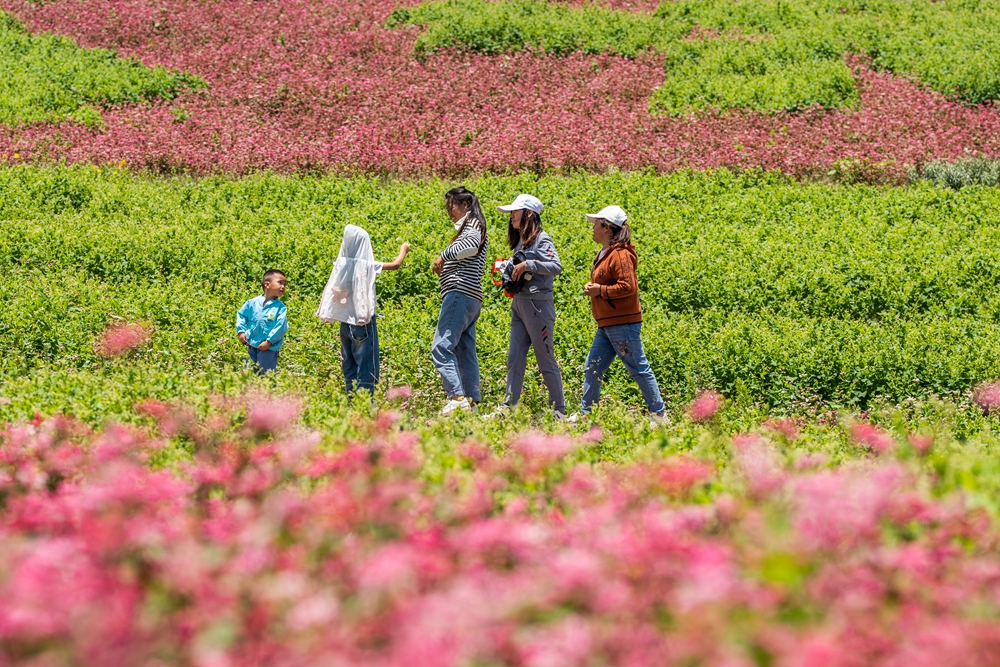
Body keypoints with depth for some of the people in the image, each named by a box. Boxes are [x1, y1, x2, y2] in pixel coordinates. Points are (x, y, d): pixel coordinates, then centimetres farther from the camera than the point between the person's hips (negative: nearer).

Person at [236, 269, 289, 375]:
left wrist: (269, 341, -17)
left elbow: (281, 327, -13)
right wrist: (241, 331, 2)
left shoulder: (280, 307, -7)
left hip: (269, 347, -3)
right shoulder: (252, 303, 1)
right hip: (251, 345, 3)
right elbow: (241, 315, 13)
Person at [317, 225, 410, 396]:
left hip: (345, 322, 5)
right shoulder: (367, 265, -10)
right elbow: (395, 264, 0)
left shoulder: (342, 264, 2)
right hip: (363, 321, -5)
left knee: (349, 365, 11)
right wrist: (403, 249, 16)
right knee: (367, 364, -3)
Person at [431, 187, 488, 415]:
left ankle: (457, 397, -27)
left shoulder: (472, 225, -4)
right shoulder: (468, 228, 26)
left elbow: (472, 246, -28)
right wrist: (445, 266, 8)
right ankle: (472, 402, 7)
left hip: (461, 293, -11)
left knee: (441, 347, -17)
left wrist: (444, 256, -17)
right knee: (465, 351, 9)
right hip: (473, 298, 11)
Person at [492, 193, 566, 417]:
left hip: (538, 304, -8)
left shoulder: (542, 240, -11)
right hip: (519, 304, 8)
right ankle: (508, 406, 10)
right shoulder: (520, 242, 14)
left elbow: (556, 267, -24)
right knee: (515, 358, 7)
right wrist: (510, 277, 4)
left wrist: (528, 265, -25)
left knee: (545, 359, -1)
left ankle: (559, 409, 7)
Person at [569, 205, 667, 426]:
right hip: (607, 324, 10)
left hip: (623, 324, -10)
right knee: (592, 368, 11)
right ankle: (586, 414, 17)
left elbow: (628, 287, -23)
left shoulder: (620, 255, -16)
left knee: (638, 369, -4)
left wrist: (600, 290, -17)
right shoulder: (605, 253, 15)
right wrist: (594, 289, 6)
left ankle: (659, 414, 2)